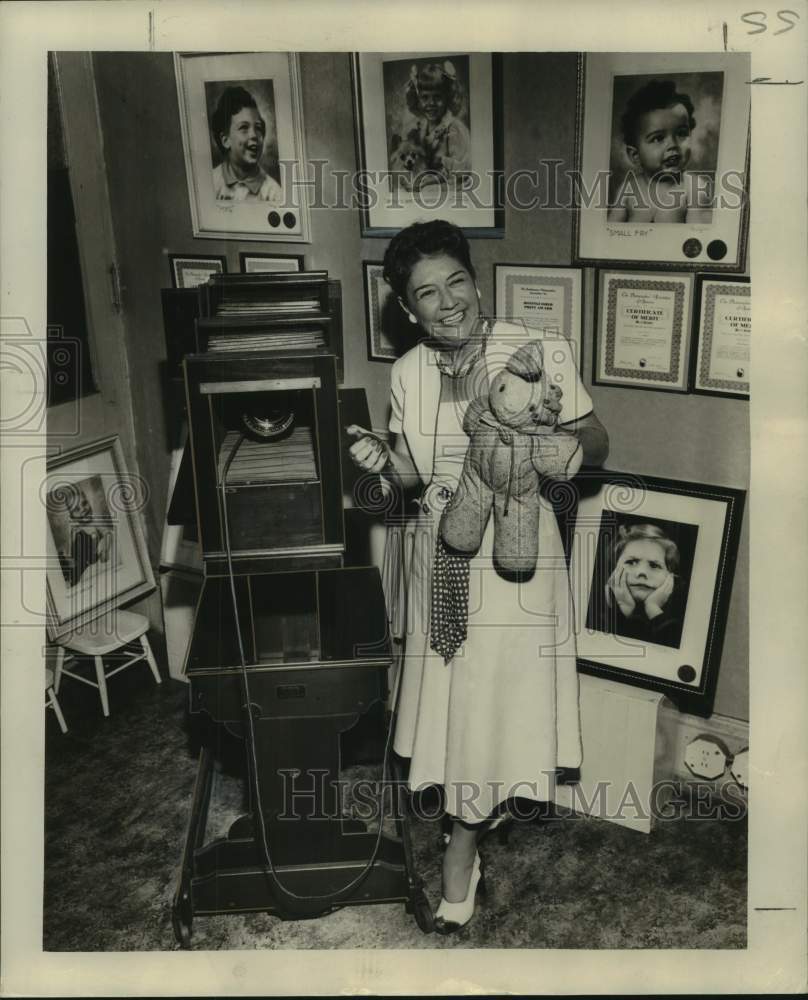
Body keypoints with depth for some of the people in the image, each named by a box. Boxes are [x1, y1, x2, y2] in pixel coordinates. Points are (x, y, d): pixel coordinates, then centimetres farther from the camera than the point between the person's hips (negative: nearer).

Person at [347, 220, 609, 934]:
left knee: (495, 697, 4)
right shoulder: (408, 373, 0)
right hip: (442, 553, 4)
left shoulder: (542, 353, -13)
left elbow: (597, 443, -5)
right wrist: (385, 463, -13)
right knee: (453, 694, 16)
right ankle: (481, 809, 44)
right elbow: (416, 469, 9)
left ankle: (465, 841, 27)